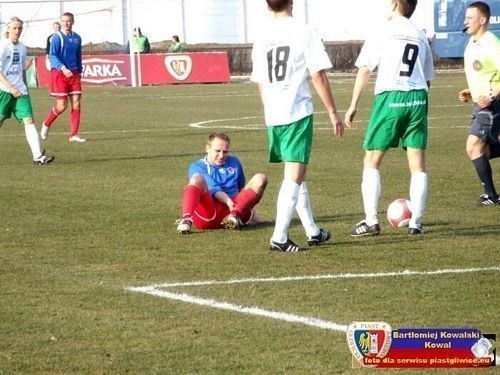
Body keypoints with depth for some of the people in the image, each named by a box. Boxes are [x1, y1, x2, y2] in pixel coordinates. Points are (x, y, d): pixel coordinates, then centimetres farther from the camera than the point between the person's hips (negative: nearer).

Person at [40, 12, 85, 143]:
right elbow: (52, 56, -16)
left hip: (74, 74, 5)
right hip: (59, 73, -5)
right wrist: (63, 68, -30)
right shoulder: (57, 37, -8)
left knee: (76, 104, -2)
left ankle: (73, 135, 2)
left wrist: (79, 71, 19)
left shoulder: (77, 38, 10)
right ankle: (46, 124, 20)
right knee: (61, 106, -6)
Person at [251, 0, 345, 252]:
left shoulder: (262, 39, 10)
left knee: (297, 175, 18)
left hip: (272, 117, 6)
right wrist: (333, 112, -1)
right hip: (298, 112, -6)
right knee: (294, 177, -5)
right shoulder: (304, 32, -6)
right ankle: (279, 238, -13)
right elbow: (318, 77, -8)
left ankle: (313, 232, 27)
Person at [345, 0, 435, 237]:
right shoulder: (421, 37, 13)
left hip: (389, 97, -4)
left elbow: (364, 71, -3)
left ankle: (371, 221, 0)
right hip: (417, 99, 4)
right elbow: (428, 79, 15)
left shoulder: (382, 33, 1)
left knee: (371, 162, 6)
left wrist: (353, 106, 0)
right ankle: (415, 223, 4)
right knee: (418, 165, 7)